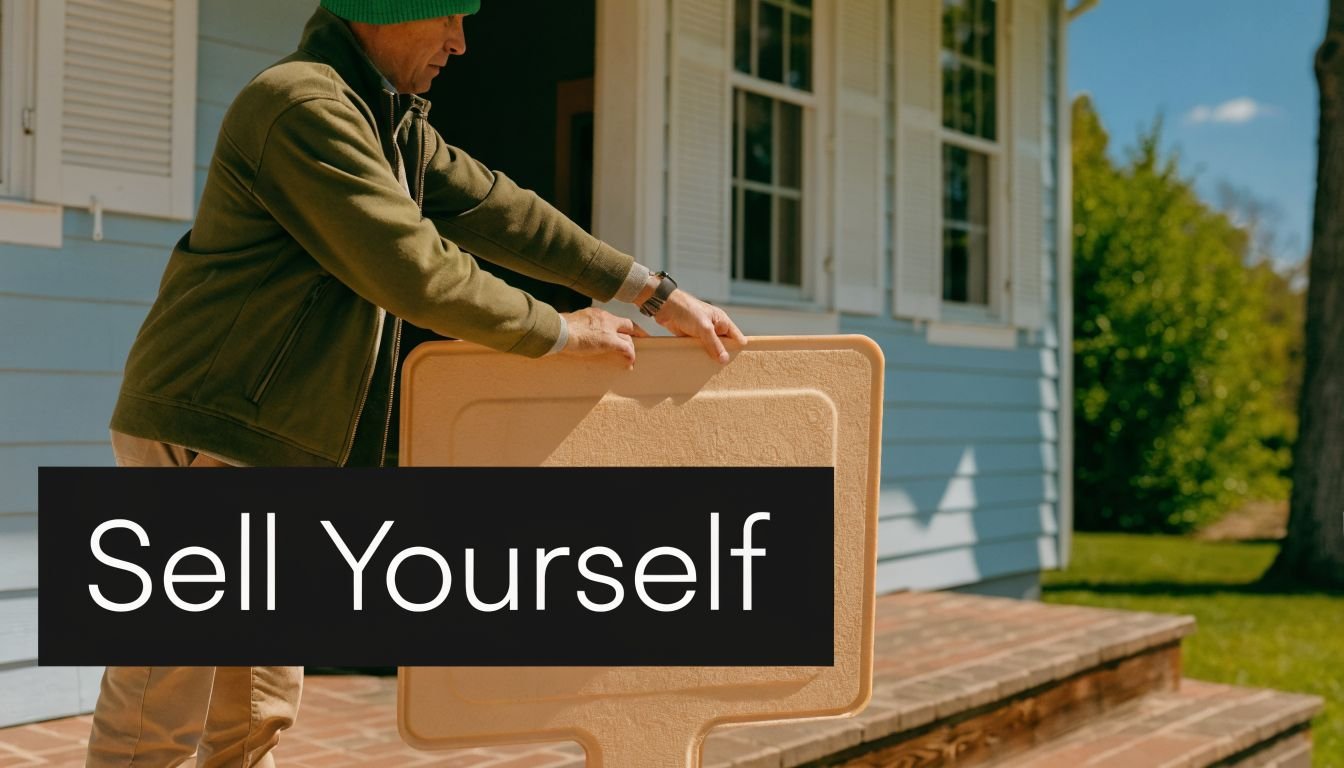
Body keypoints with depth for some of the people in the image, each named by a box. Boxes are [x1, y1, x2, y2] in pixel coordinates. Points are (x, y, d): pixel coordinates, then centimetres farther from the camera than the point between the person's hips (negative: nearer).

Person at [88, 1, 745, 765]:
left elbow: (493, 208, 12)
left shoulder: (394, 119, 14)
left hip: (273, 446, 10)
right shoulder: (303, 106, -18)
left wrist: (656, 291, 9)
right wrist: (559, 332, -12)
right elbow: (414, 271, -23)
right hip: (204, 435, -9)